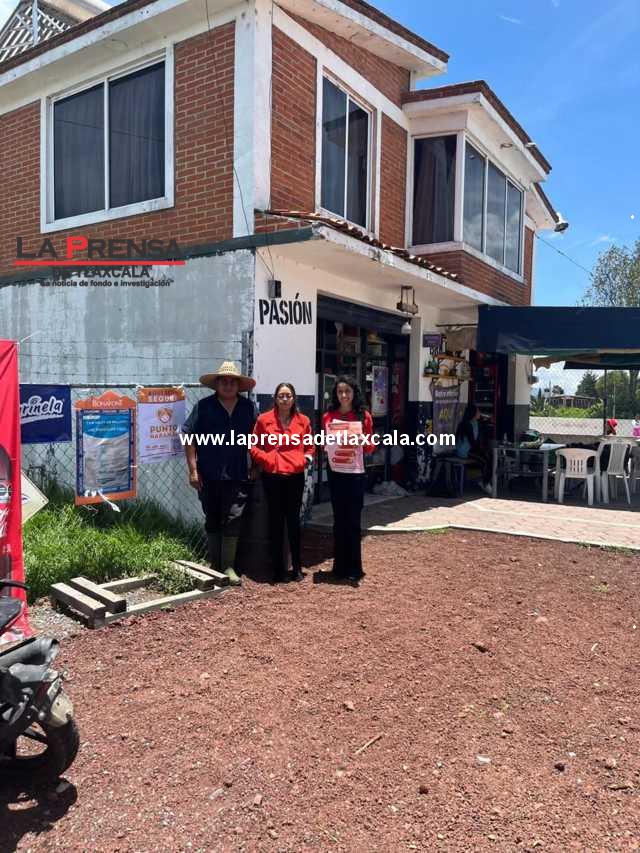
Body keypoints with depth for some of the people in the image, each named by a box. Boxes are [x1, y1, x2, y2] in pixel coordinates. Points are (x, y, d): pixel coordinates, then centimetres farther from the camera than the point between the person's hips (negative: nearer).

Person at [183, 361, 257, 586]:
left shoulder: (248, 407, 6)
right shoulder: (203, 406, 0)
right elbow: (189, 437, -1)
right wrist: (193, 470, -6)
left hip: (237, 476, 1)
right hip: (208, 476, 0)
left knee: (233, 521, -1)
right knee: (212, 522, 12)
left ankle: (228, 566, 9)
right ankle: (214, 565, 25)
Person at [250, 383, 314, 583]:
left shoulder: (303, 420, 5)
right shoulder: (264, 420, 0)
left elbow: (310, 445, 14)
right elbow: (253, 446, 3)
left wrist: (306, 459, -2)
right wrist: (265, 459, -10)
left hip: (295, 476, 1)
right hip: (272, 476, -1)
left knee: (293, 520, 6)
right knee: (275, 521, 6)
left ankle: (297, 567, 17)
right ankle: (278, 568, 15)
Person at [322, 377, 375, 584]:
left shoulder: (364, 416, 1)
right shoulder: (328, 417, 5)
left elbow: (370, 447, 5)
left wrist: (364, 442, -16)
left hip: (355, 472, -2)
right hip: (335, 472, 2)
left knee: (353, 520, 0)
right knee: (339, 518, 9)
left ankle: (354, 568, 9)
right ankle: (339, 566, 18)